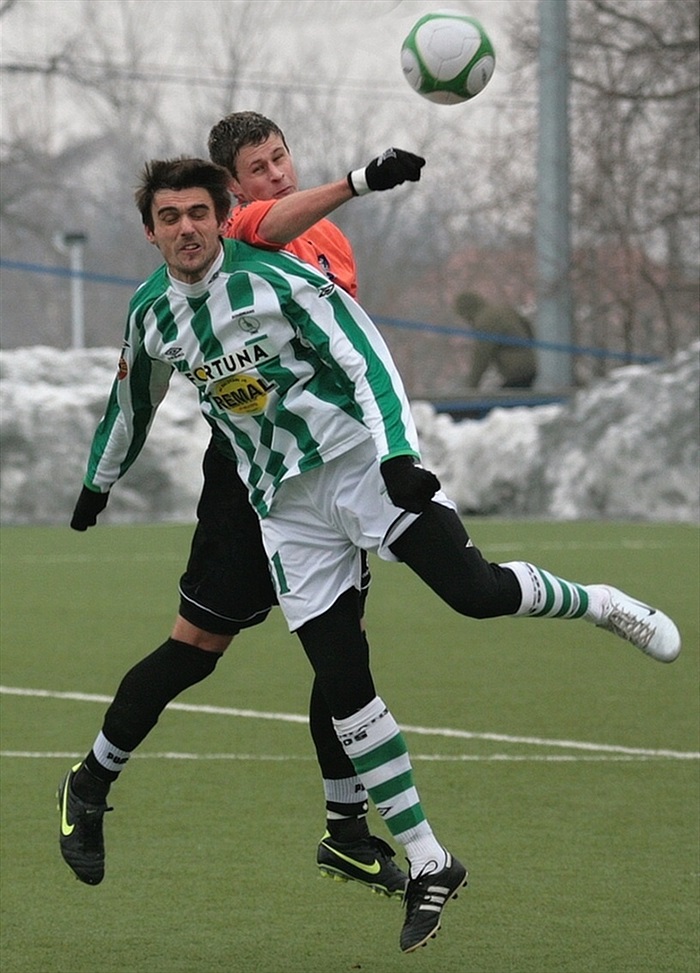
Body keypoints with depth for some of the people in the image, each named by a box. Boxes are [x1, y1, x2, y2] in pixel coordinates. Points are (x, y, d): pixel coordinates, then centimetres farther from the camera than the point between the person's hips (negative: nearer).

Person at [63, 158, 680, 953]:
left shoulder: (274, 276, -10)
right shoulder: (150, 314, 5)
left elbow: (362, 355, -12)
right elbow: (133, 402, 25)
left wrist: (398, 450, -24)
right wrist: (99, 484, 37)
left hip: (361, 460, -4)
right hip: (286, 507, 4)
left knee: (476, 592, -22)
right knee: (342, 685, -5)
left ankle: (599, 605, 9)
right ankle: (428, 865, 1)